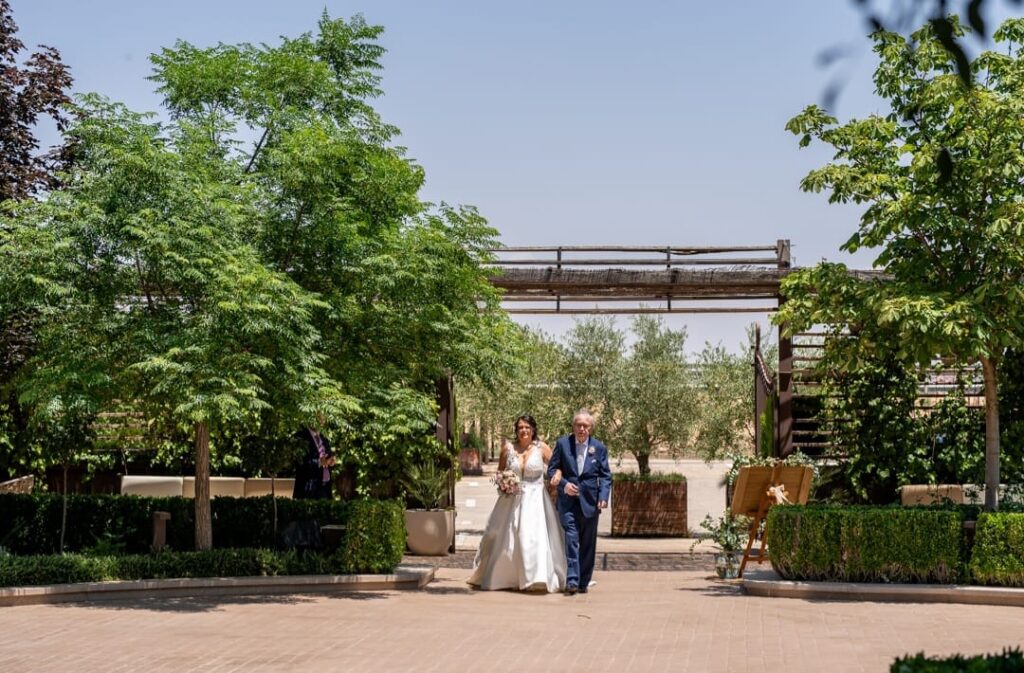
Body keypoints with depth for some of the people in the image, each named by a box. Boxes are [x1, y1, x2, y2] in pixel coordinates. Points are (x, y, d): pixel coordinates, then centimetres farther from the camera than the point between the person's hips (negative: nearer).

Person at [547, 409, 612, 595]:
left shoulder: (599, 448, 4)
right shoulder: (562, 443, 2)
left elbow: (605, 476, 5)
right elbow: (552, 469, 5)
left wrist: (604, 497, -8)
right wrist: (564, 484, -11)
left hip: (590, 501, 2)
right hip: (568, 501, -2)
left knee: (588, 543, 7)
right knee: (571, 539, -13)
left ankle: (583, 582, 16)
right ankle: (572, 580, -16)